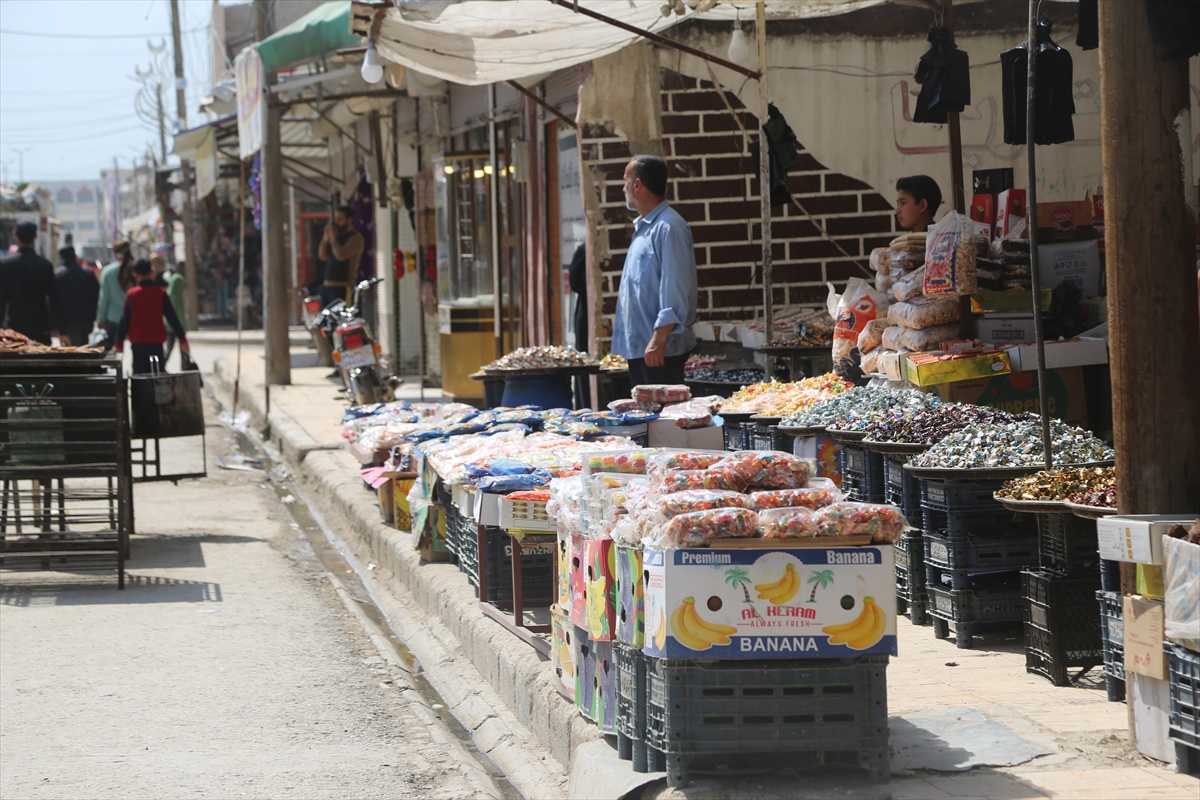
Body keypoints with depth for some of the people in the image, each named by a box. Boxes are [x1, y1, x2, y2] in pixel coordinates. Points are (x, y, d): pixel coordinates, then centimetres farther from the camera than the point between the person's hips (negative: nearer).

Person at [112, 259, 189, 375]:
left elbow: (124, 321, -1)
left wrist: (118, 343, 3)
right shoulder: (160, 293, -2)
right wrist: (182, 339, 4)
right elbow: (172, 317, -1)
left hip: (137, 343, 0)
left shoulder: (131, 294, -1)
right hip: (156, 341, 0)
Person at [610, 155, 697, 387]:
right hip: (637, 346, 10)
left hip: (660, 350, -10)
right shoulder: (643, 228, 18)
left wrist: (659, 340, -25)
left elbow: (675, 292, -20)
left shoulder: (668, 228, -14)